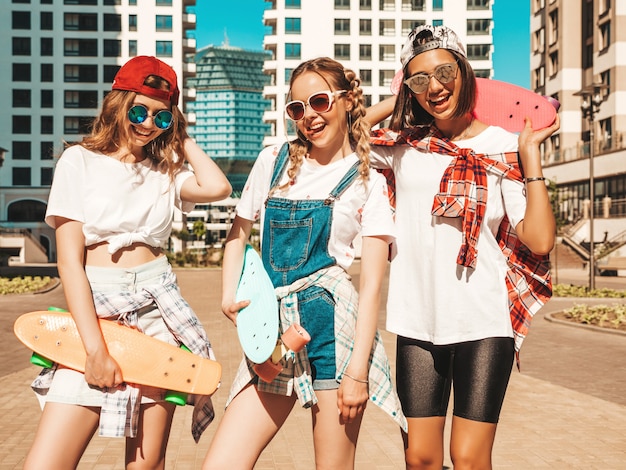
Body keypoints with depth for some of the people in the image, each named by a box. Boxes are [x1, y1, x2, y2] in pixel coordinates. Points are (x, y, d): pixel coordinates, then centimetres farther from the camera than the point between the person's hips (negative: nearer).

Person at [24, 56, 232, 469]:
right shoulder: (81, 161, 3)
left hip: (158, 311, 2)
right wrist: (96, 349, -14)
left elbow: (218, 188, -10)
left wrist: (182, 138, 6)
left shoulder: (165, 172, 13)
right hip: (95, 312, -2)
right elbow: (69, 260, -5)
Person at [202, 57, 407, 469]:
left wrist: (358, 370, -10)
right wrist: (229, 296, 3)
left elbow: (372, 283, -2)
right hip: (272, 327, 3)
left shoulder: (368, 182, 4)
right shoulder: (273, 161, 12)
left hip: (332, 322, -3)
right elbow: (240, 233, 21)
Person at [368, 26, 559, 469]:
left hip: (483, 321, -2)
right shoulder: (403, 145, 5)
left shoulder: (503, 146, -2)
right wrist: (392, 104, 8)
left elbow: (539, 240, -9)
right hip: (417, 321, 2)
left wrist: (531, 155, -9)